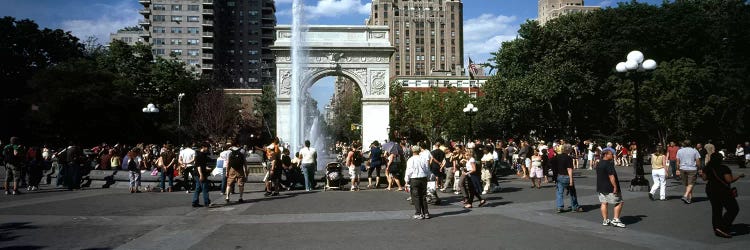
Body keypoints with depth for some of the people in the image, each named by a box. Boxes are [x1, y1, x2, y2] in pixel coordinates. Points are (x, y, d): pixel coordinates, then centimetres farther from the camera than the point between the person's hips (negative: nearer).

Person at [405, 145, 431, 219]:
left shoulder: (411, 160, -9)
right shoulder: (423, 159, 1)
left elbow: (409, 171, -9)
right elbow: (428, 170, 6)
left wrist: (407, 181, 0)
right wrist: (426, 177, 20)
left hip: (414, 180, -4)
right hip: (423, 179, 4)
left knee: (416, 197, 2)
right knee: (423, 196, 12)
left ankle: (418, 214, 1)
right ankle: (426, 213, 15)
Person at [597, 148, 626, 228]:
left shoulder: (599, 164, 13)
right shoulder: (609, 164, -17)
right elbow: (611, 176, -22)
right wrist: (615, 186, -21)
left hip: (601, 187, 9)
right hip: (610, 188, -9)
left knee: (604, 203, 9)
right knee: (619, 202, 2)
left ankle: (605, 220, 11)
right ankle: (615, 220, -1)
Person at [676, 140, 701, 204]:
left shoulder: (679, 151, 5)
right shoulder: (694, 151, -2)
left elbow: (678, 162, 6)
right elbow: (698, 162, -3)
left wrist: (678, 170, 13)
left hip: (683, 169, 3)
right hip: (692, 169, -3)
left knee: (686, 184, 14)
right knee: (690, 184, -4)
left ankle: (690, 197, 20)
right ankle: (685, 196, -20)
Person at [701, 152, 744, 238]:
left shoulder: (707, 168, 0)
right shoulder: (724, 169, -17)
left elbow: (704, 178, 8)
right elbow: (729, 180, -19)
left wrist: (701, 174, 28)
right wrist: (739, 176, -5)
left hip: (710, 191, 7)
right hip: (723, 191, -7)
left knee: (716, 210, 14)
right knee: (733, 209, 3)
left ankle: (716, 229, 16)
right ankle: (722, 228, -5)